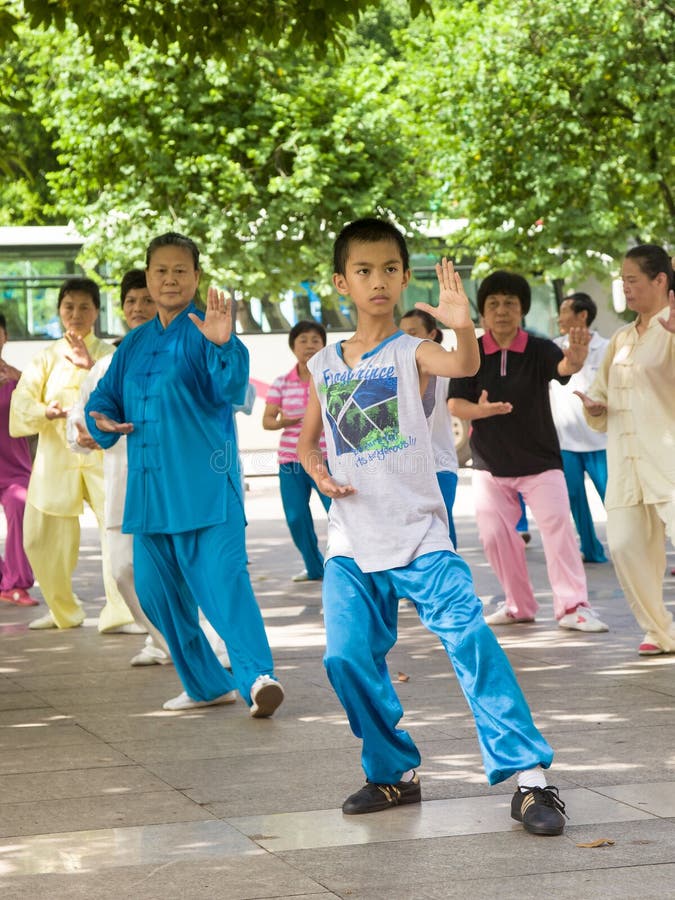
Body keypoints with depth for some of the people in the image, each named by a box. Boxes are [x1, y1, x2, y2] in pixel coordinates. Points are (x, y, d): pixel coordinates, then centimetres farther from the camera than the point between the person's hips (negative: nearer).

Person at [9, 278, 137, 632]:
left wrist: (92, 367, -19)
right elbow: (22, 402, -1)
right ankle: (63, 611, 27)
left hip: (102, 454, -3)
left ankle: (119, 613, -15)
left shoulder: (109, 354, 6)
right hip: (55, 457, 3)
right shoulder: (46, 357, 10)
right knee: (42, 539, 6)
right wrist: (46, 411, -22)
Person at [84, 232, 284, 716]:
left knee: (223, 578, -19)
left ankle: (257, 676, -26)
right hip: (150, 489, 7)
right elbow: (104, 397, 21)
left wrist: (222, 346, -43)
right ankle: (207, 684, 21)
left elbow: (231, 390, -23)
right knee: (156, 590, 11)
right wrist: (104, 421, -2)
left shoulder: (206, 333, -6)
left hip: (204, 484, -7)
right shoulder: (135, 343, 14)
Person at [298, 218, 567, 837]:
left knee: (470, 639, -18)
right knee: (348, 657, -2)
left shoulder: (411, 352, -4)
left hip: (418, 536, -4)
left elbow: (465, 366, -26)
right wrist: (320, 475, 0)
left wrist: (462, 325, -48)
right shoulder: (324, 366, 10)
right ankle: (394, 772, 18)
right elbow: (307, 441, 22)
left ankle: (528, 773, -16)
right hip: (352, 544, 4)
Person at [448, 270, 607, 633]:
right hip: (490, 465, 2)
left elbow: (565, 367, -31)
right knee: (495, 535, 4)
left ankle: (573, 605, -10)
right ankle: (518, 605, 19)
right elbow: (455, 405, -10)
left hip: (540, 461, -2)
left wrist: (577, 355, -56)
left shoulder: (539, 350, -10)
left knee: (558, 527, -13)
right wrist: (481, 410, -32)